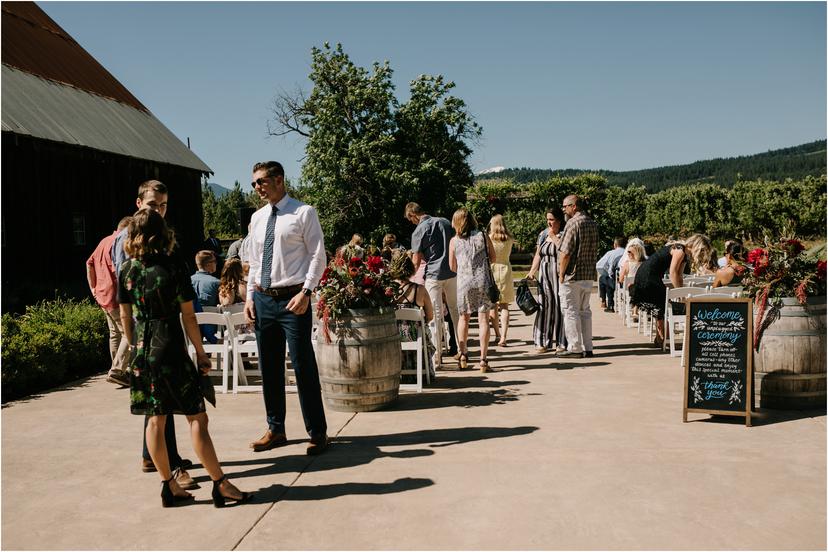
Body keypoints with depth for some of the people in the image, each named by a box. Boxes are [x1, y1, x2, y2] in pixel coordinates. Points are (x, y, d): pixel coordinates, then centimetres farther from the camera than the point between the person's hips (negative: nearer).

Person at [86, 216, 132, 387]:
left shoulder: (105, 241, 17)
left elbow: (89, 263, 21)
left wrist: (93, 288, 21)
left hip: (102, 295, 10)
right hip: (116, 296, -10)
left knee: (115, 333, 17)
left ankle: (117, 372, 22)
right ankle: (117, 371, -11)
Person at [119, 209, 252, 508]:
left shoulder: (127, 271, 3)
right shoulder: (174, 269, -10)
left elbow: (125, 316, 10)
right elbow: (188, 317, -7)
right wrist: (201, 352, 2)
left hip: (142, 351, 5)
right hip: (170, 349, -5)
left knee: (156, 419, 11)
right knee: (196, 417, -2)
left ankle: (169, 485, 18)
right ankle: (220, 485, 2)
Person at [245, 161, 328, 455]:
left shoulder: (304, 213, -4)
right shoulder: (257, 218, 14)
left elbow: (318, 256, -7)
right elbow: (254, 261, 18)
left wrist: (306, 293, -16)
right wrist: (250, 296, 9)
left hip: (292, 299, -6)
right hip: (263, 299, 6)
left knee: (303, 366, -3)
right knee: (269, 367, 12)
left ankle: (317, 432, 10)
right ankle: (275, 429, 26)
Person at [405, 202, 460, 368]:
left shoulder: (418, 231, -7)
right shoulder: (445, 222, 8)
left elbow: (417, 261, -6)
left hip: (433, 274, -5)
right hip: (452, 273, 5)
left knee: (436, 315, -1)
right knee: (455, 310, 16)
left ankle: (437, 358, 2)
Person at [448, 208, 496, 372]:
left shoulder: (454, 241, 2)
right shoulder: (483, 236, 2)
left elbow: (452, 267, 7)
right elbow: (492, 257, 12)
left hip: (464, 282, 0)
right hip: (483, 281, 0)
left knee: (464, 317, 17)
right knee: (483, 319, 1)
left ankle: (463, 355, 16)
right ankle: (483, 360, -3)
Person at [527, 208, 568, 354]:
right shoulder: (543, 234, 14)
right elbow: (538, 255, 16)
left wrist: (553, 236, -13)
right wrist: (532, 271, 5)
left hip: (559, 275, -5)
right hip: (544, 275, 5)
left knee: (559, 306, -4)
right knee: (545, 306, 5)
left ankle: (562, 342, 2)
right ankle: (544, 342, 10)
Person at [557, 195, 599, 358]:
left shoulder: (573, 223, -14)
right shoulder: (593, 224, 13)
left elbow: (565, 252, -18)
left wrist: (561, 274, -9)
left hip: (573, 276, -8)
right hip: (589, 275, 8)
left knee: (570, 311, -1)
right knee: (585, 311, 13)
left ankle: (575, 348, 1)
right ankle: (587, 348, 15)